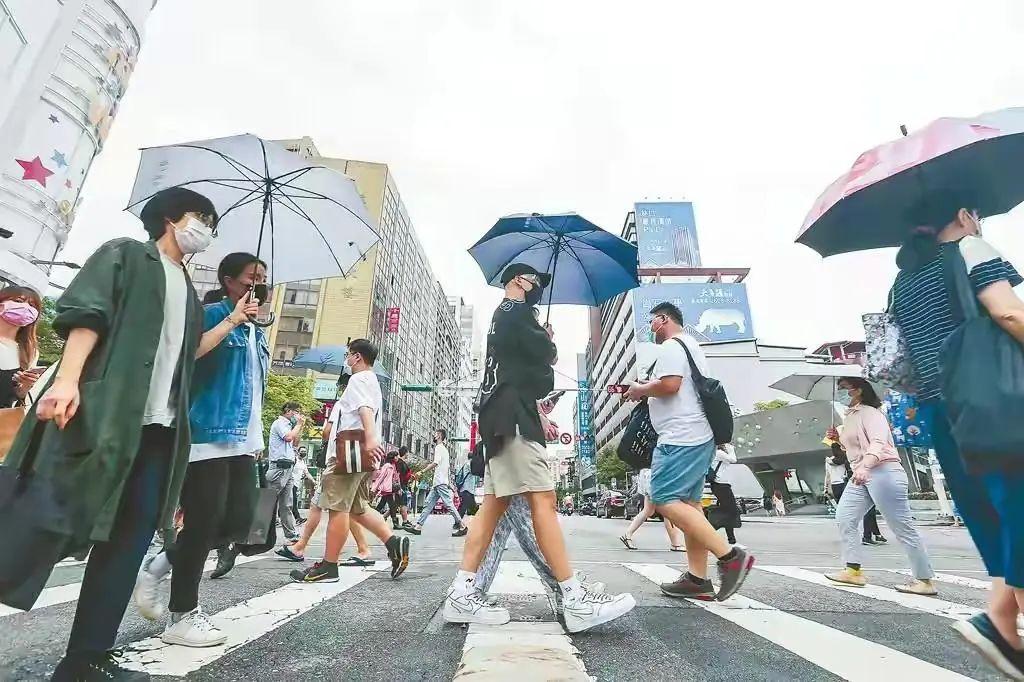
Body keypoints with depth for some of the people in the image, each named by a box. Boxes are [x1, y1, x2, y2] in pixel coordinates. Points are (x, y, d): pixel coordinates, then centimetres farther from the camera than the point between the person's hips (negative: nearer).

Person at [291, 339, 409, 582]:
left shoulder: (358, 379, -5)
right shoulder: (372, 381, 26)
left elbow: (366, 408, -24)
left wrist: (370, 438, -38)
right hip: (362, 452, 10)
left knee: (337, 507, -5)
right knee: (358, 508, 13)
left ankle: (328, 566, 0)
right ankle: (394, 542, 2)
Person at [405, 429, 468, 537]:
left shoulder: (439, 447, -6)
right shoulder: (445, 449, 23)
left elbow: (435, 463, -20)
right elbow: (448, 467, 24)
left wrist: (422, 472, -17)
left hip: (441, 482, -10)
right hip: (437, 483, 10)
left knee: (449, 504, -9)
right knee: (428, 504, 7)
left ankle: (462, 526, -7)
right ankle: (418, 526, 7)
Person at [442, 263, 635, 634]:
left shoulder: (503, 317, 30)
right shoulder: (516, 310, 0)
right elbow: (544, 352, -7)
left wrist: (544, 351, 12)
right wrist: (550, 344, 14)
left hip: (500, 415, 10)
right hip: (512, 414, -10)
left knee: (494, 502, 5)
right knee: (542, 498, -14)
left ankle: (462, 594, 5)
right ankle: (575, 600, -13)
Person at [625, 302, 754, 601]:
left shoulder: (671, 346, -7)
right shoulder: (691, 346, 26)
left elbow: (670, 385, -21)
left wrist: (640, 389, -4)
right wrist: (648, 393, 20)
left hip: (681, 438, -11)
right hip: (698, 436, 11)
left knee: (664, 500, -12)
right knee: (689, 503, 9)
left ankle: (730, 555, -12)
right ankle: (698, 579, 10)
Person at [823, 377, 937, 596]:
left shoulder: (870, 413, -9)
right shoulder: (849, 417, 18)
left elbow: (878, 443, -26)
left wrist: (864, 466, -41)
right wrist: (838, 439, 12)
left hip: (882, 471, -9)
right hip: (862, 475, 10)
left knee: (903, 527, -3)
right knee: (844, 517, 3)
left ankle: (925, 581, 7)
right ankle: (853, 571, 8)